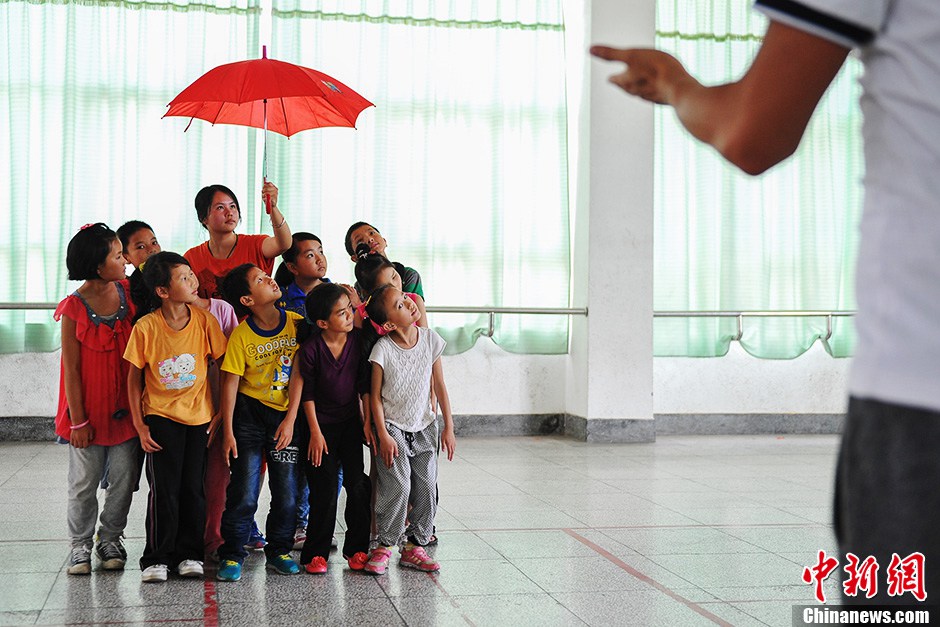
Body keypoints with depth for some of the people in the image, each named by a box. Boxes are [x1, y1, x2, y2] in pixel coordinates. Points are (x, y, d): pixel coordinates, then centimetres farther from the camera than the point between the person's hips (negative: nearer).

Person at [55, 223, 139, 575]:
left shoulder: (129, 292, 0)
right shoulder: (74, 308, -11)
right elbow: (71, 368, -9)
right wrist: (78, 421, -9)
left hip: (126, 406, 3)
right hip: (89, 407, -3)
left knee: (124, 479, 8)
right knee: (84, 482, 6)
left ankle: (110, 539, 24)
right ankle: (80, 545, 20)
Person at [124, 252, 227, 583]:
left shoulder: (205, 320, -7)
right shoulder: (145, 327, -12)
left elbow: (218, 367, 3)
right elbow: (134, 378, -3)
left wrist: (221, 413, 1)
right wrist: (140, 425, -5)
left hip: (199, 416, 2)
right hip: (160, 416, -2)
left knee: (194, 488, 6)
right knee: (164, 490, -2)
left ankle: (189, 553, 19)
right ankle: (157, 557, 10)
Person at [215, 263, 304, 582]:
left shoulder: (297, 324, -6)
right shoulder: (241, 334, -11)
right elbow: (230, 383, -8)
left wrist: (290, 420, -9)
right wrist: (228, 432, -10)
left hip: (287, 415, 2)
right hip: (249, 414, -2)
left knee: (287, 489, 4)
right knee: (244, 490, -3)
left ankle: (279, 549, 22)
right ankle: (232, 554, 10)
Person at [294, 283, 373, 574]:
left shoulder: (358, 340, -6)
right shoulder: (310, 348, -16)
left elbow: (365, 384, 2)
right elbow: (307, 393, -9)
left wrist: (367, 421, 1)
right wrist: (315, 432, -9)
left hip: (350, 422, 3)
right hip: (321, 424, -3)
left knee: (359, 485, -1)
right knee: (325, 490, -3)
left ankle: (356, 548, 13)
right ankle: (315, 552, 10)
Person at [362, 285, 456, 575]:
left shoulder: (430, 340, -6)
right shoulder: (383, 349, -17)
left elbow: (439, 386, 2)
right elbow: (375, 395, -9)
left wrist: (449, 427, 2)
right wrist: (383, 436, -13)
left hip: (424, 426, 4)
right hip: (392, 426, -4)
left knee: (426, 487, 2)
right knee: (398, 486, -14)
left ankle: (415, 546, 15)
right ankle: (384, 546, 2)